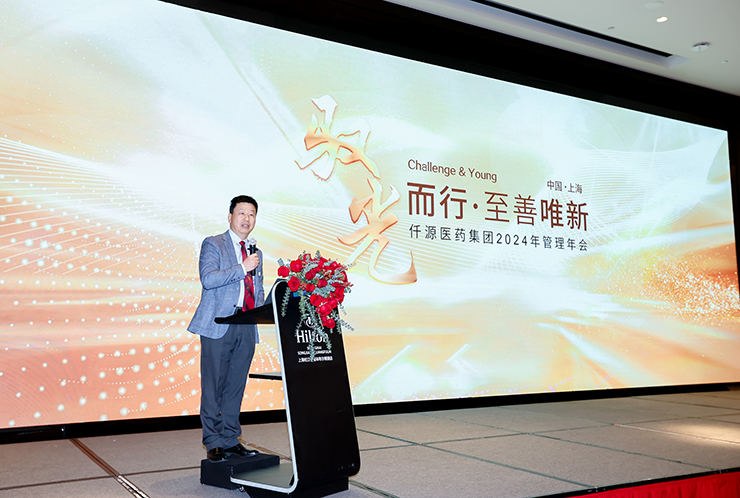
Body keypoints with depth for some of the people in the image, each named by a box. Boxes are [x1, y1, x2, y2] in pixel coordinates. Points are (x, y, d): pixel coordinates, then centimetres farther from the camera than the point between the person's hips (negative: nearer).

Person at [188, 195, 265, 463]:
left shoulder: (256, 253, 20)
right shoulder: (213, 244, 2)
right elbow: (208, 278, -13)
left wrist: (260, 309, 4)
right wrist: (242, 269, -16)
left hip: (247, 328, 5)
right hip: (218, 326, -5)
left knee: (236, 386, 10)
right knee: (213, 387, -1)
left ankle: (230, 440, 18)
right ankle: (213, 443, 8)